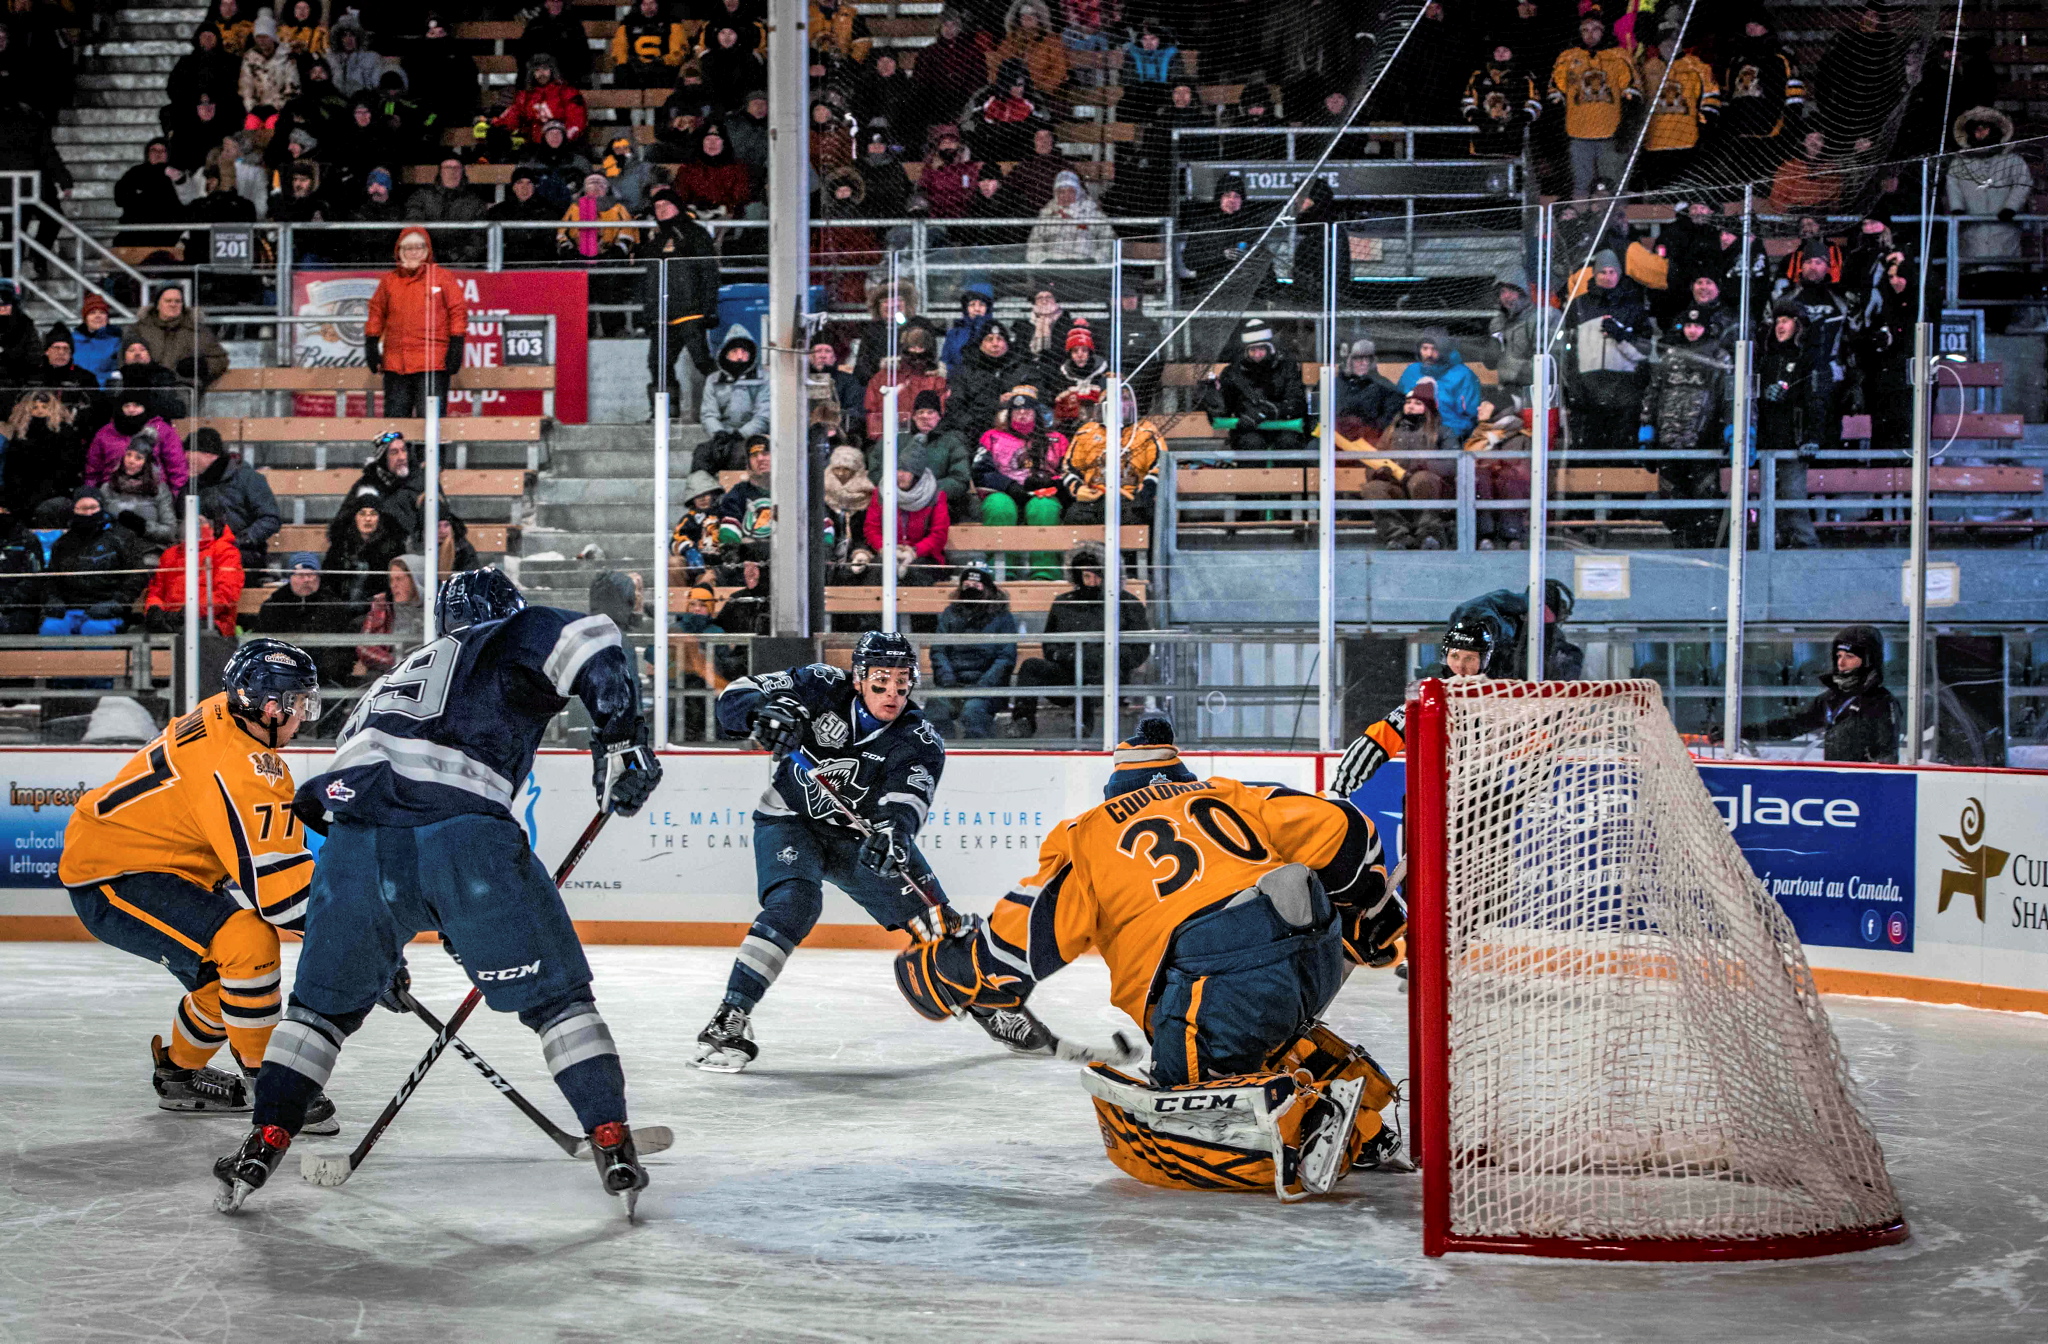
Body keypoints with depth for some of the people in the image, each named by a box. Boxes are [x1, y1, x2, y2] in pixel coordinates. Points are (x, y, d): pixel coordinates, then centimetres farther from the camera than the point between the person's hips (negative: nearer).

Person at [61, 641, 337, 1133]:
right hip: (112, 880, -11)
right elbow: (275, 882, -31)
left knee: (228, 970, 17)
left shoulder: (229, 720, 2)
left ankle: (180, 1073, 38)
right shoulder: (235, 767, -29)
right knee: (247, 941, -25)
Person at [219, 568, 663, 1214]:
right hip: (465, 833, -4)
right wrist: (620, 738, 2)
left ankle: (265, 1142, 15)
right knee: (555, 994, 8)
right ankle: (613, 1145, 2)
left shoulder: (399, 675, 40)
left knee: (324, 1001, 23)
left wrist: (381, 951, 48)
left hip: (355, 836, 5)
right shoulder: (511, 641, 23)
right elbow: (591, 639, -1)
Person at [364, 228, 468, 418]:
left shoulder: (442, 278, 4)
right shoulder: (389, 280, 13)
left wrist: (456, 348, -4)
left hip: (432, 363, -4)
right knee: (395, 416, 6)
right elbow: (377, 313, 17)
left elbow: (458, 310, 2)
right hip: (395, 363, 4)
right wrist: (371, 346, 10)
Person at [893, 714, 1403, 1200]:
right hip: (1318, 958, 6)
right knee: (1266, 1031, 37)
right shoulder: (1228, 795, 27)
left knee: (1147, 1131, 0)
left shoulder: (1087, 837, 18)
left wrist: (929, 971, 30)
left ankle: (1288, 1117, -24)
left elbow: (1010, 953, 12)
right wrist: (1370, 918, 31)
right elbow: (1337, 827, 15)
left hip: (1221, 979, -6)